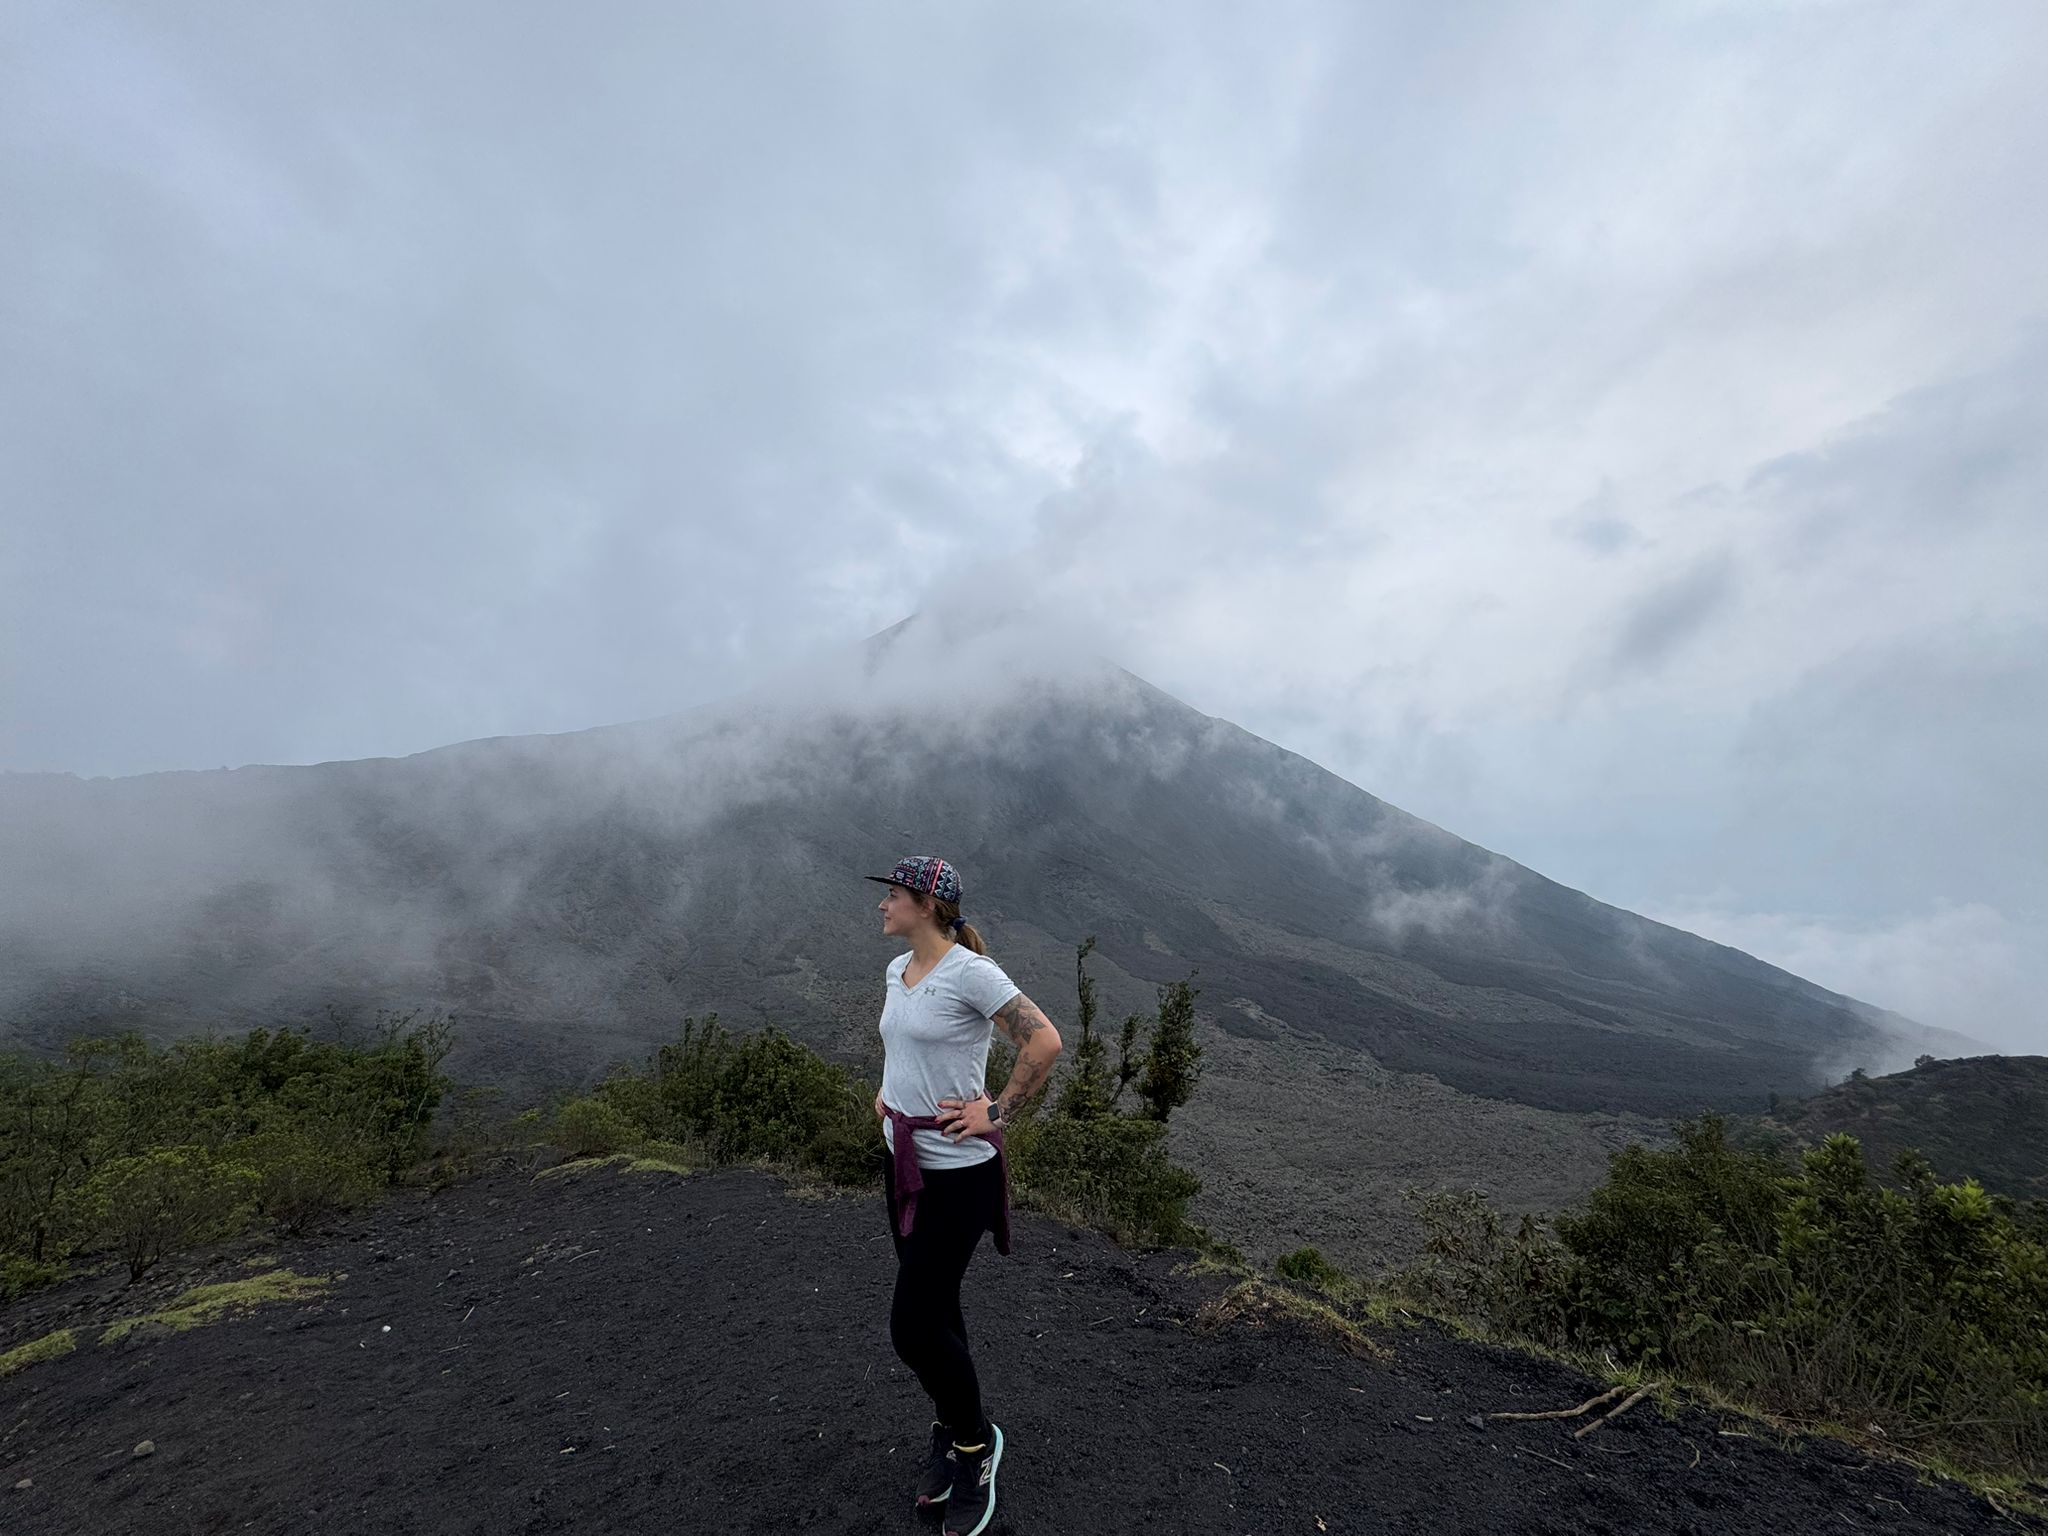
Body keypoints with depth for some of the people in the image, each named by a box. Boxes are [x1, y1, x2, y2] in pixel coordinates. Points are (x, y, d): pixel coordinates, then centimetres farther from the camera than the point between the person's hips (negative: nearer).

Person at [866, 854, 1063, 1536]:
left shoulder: (969, 971, -21)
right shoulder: (896, 970, 5)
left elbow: (1044, 1040, -23)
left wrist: (997, 1111, -19)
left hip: (959, 1171, -8)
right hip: (904, 1160, 8)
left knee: (913, 1326, -3)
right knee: (934, 1311, 20)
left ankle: (974, 1437, 25)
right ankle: (952, 1438, 40)